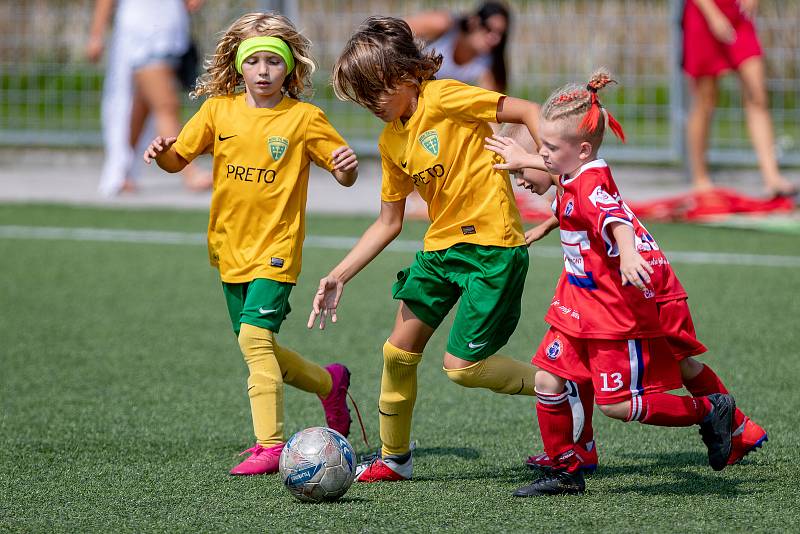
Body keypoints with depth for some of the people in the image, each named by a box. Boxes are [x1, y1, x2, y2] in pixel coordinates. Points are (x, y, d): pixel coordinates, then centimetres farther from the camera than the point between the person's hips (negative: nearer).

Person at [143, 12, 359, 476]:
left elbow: (344, 175, -2)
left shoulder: (305, 119, -6)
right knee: (258, 348, 12)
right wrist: (163, 153, -15)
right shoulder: (219, 111, 3)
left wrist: (348, 167, -25)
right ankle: (328, 381, 39)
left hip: (276, 248, -5)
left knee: (254, 336, -19)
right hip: (231, 247, 5)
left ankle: (270, 446, -17)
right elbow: (178, 159, 8)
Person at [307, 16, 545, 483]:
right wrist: (340, 276, 9)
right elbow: (389, 223, 14)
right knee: (399, 351, 7)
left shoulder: (445, 99, -15)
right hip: (441, 246, 8)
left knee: (461, 366, -10)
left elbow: (528, 112, -14)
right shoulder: (391, 141, 8)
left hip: (492, 243, -8)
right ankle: (394, 458, 22)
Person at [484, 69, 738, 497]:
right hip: (582, 304, 10)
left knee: (617, 404, -8)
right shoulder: (575, 173, 8)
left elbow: (617, 220, -44)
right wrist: (522, 161, 50)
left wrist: (628, 254, -63)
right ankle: (565, 472, 18)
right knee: (547, 380, 6)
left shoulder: (592, 184, -23)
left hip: (619, 311, -10)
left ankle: (709, 411, 9)